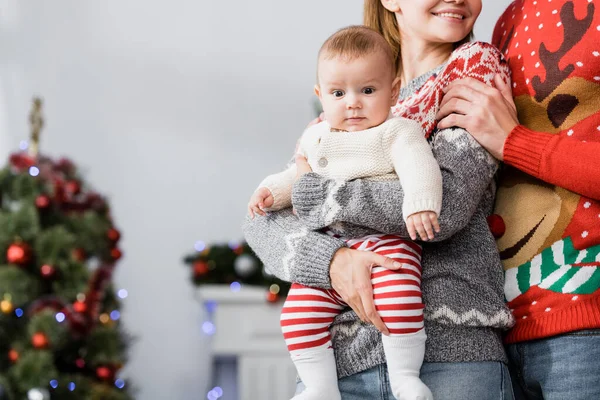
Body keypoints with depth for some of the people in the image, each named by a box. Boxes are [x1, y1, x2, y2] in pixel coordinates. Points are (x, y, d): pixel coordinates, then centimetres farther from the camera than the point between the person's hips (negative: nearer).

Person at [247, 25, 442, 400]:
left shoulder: (398, 131, 0)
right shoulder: (316, 138, 19)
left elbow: (419, 166, -17)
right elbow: (297, 177, 31)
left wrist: (420, 203, -37)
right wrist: (271, 191, 10)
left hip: (388, 241, -5)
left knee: (397, 293, -32)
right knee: (299, 309, -8)